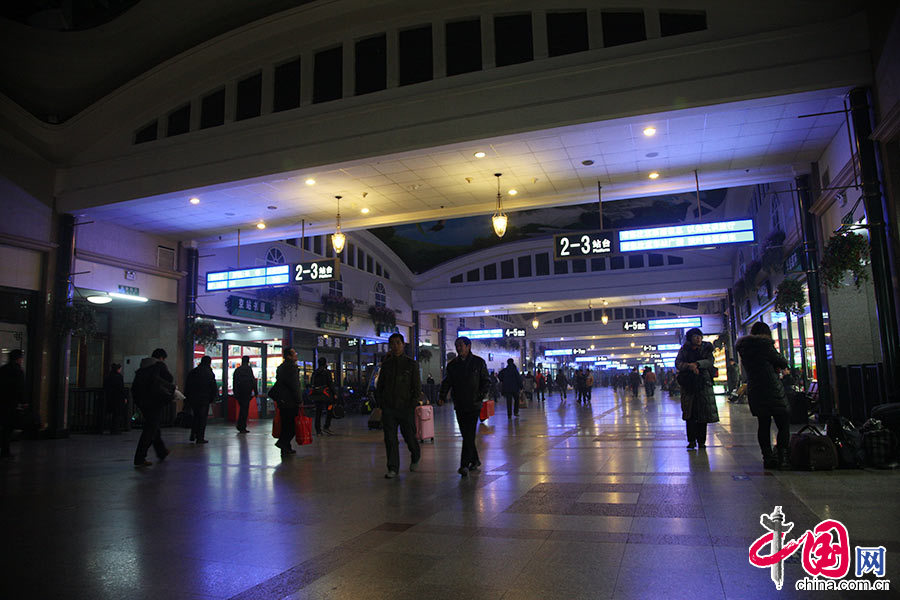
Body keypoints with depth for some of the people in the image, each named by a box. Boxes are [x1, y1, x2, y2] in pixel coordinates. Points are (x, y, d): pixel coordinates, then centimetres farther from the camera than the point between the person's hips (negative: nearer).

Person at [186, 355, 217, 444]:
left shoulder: (192, 372, 9)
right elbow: (213, 387, -9)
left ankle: (193, 435, 18)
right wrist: (213, 397, 0)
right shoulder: (209, 373, -8)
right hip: (204, 399, -5)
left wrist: (187, 397, 15)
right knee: (202, 418, 0)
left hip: (192, 399, 5)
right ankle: (200, 438, -1)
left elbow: (187, 386, 11)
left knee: (196, 416, 20)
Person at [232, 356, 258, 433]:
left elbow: (234, 382, 15)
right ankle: (242, 428, -3)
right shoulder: (248, 368, -6)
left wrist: (235, 393, 22)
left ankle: (239, 425, 13)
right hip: (246, 392, -5)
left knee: (242, 408, 18)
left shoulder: (237, 370, 12)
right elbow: (253, 380, -9)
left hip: (238, 393, 5)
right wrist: (255, 392, -4)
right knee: (245, 409, -2)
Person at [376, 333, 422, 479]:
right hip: (388, 408, 2)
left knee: (409, 437, 7)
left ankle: (415, 457, 36)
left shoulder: (411, 364, -1)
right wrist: (381, 404, 5)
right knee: (390, 438, -1)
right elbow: (379, 386, 15)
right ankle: (392, 469, 6)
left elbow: (417, 388, -1)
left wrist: (411, 406, -10)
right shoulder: (386, 364, 8)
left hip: (406, 408, -2)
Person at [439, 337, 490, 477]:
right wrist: (442, 396, -10)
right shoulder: (452, 365, 9)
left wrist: (480, 395, -10)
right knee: (466, 435, 10)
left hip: (474, 405, -4)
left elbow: (486, 381, 3)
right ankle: (475, 460, 25)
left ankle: (464, 465, -12)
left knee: (469, 435, -11)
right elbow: (446, 382, 6)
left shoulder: (478, 362, 1)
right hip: (459, 405, 4)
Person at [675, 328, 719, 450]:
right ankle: (691, 440, 3)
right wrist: (689, 366, -19)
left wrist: (696, 364, -21)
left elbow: (709, 361, -7)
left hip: (704, 384, 0)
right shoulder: (684, 350, 9)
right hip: (688, 384, 0)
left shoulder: (706, 348, 8)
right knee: (689, 414, -3)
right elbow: (678, 363, -2)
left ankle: (701, 441, 8)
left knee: (703, 413, -1)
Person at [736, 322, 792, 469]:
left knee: (763, 424, 10)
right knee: (784, 424, 1)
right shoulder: (764, 343, -9)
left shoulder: (743, 348, 13)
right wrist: (783, 366, 19)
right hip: (772, 390, -7)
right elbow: (781, 362, -2)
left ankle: (768, 457, 11)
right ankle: (783, 458, -3)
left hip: (754, 391, 7)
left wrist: (775, 367, 10)